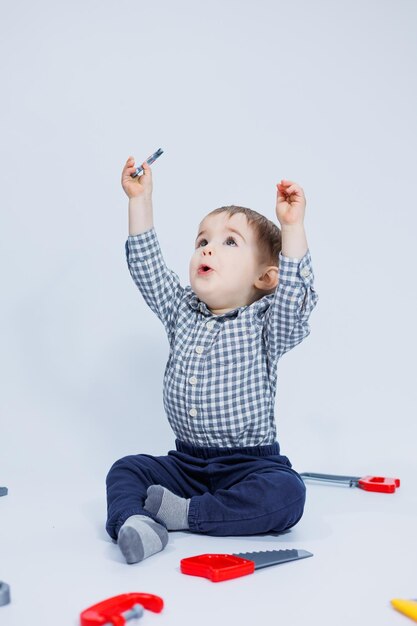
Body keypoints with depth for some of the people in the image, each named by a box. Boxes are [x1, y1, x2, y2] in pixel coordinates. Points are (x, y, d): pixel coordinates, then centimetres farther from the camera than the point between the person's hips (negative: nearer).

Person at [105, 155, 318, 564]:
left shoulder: (264, 324, -6)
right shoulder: (182, 314, 7)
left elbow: (295, 292, -24)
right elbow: (147, 267, 4)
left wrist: (292, 226, -31)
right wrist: (140, 199, 2)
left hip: (251, 465, -4)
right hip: (187, 463, 5)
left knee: (286, 495, -30)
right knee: (126, 471, -9)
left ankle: (189, 514, -22)